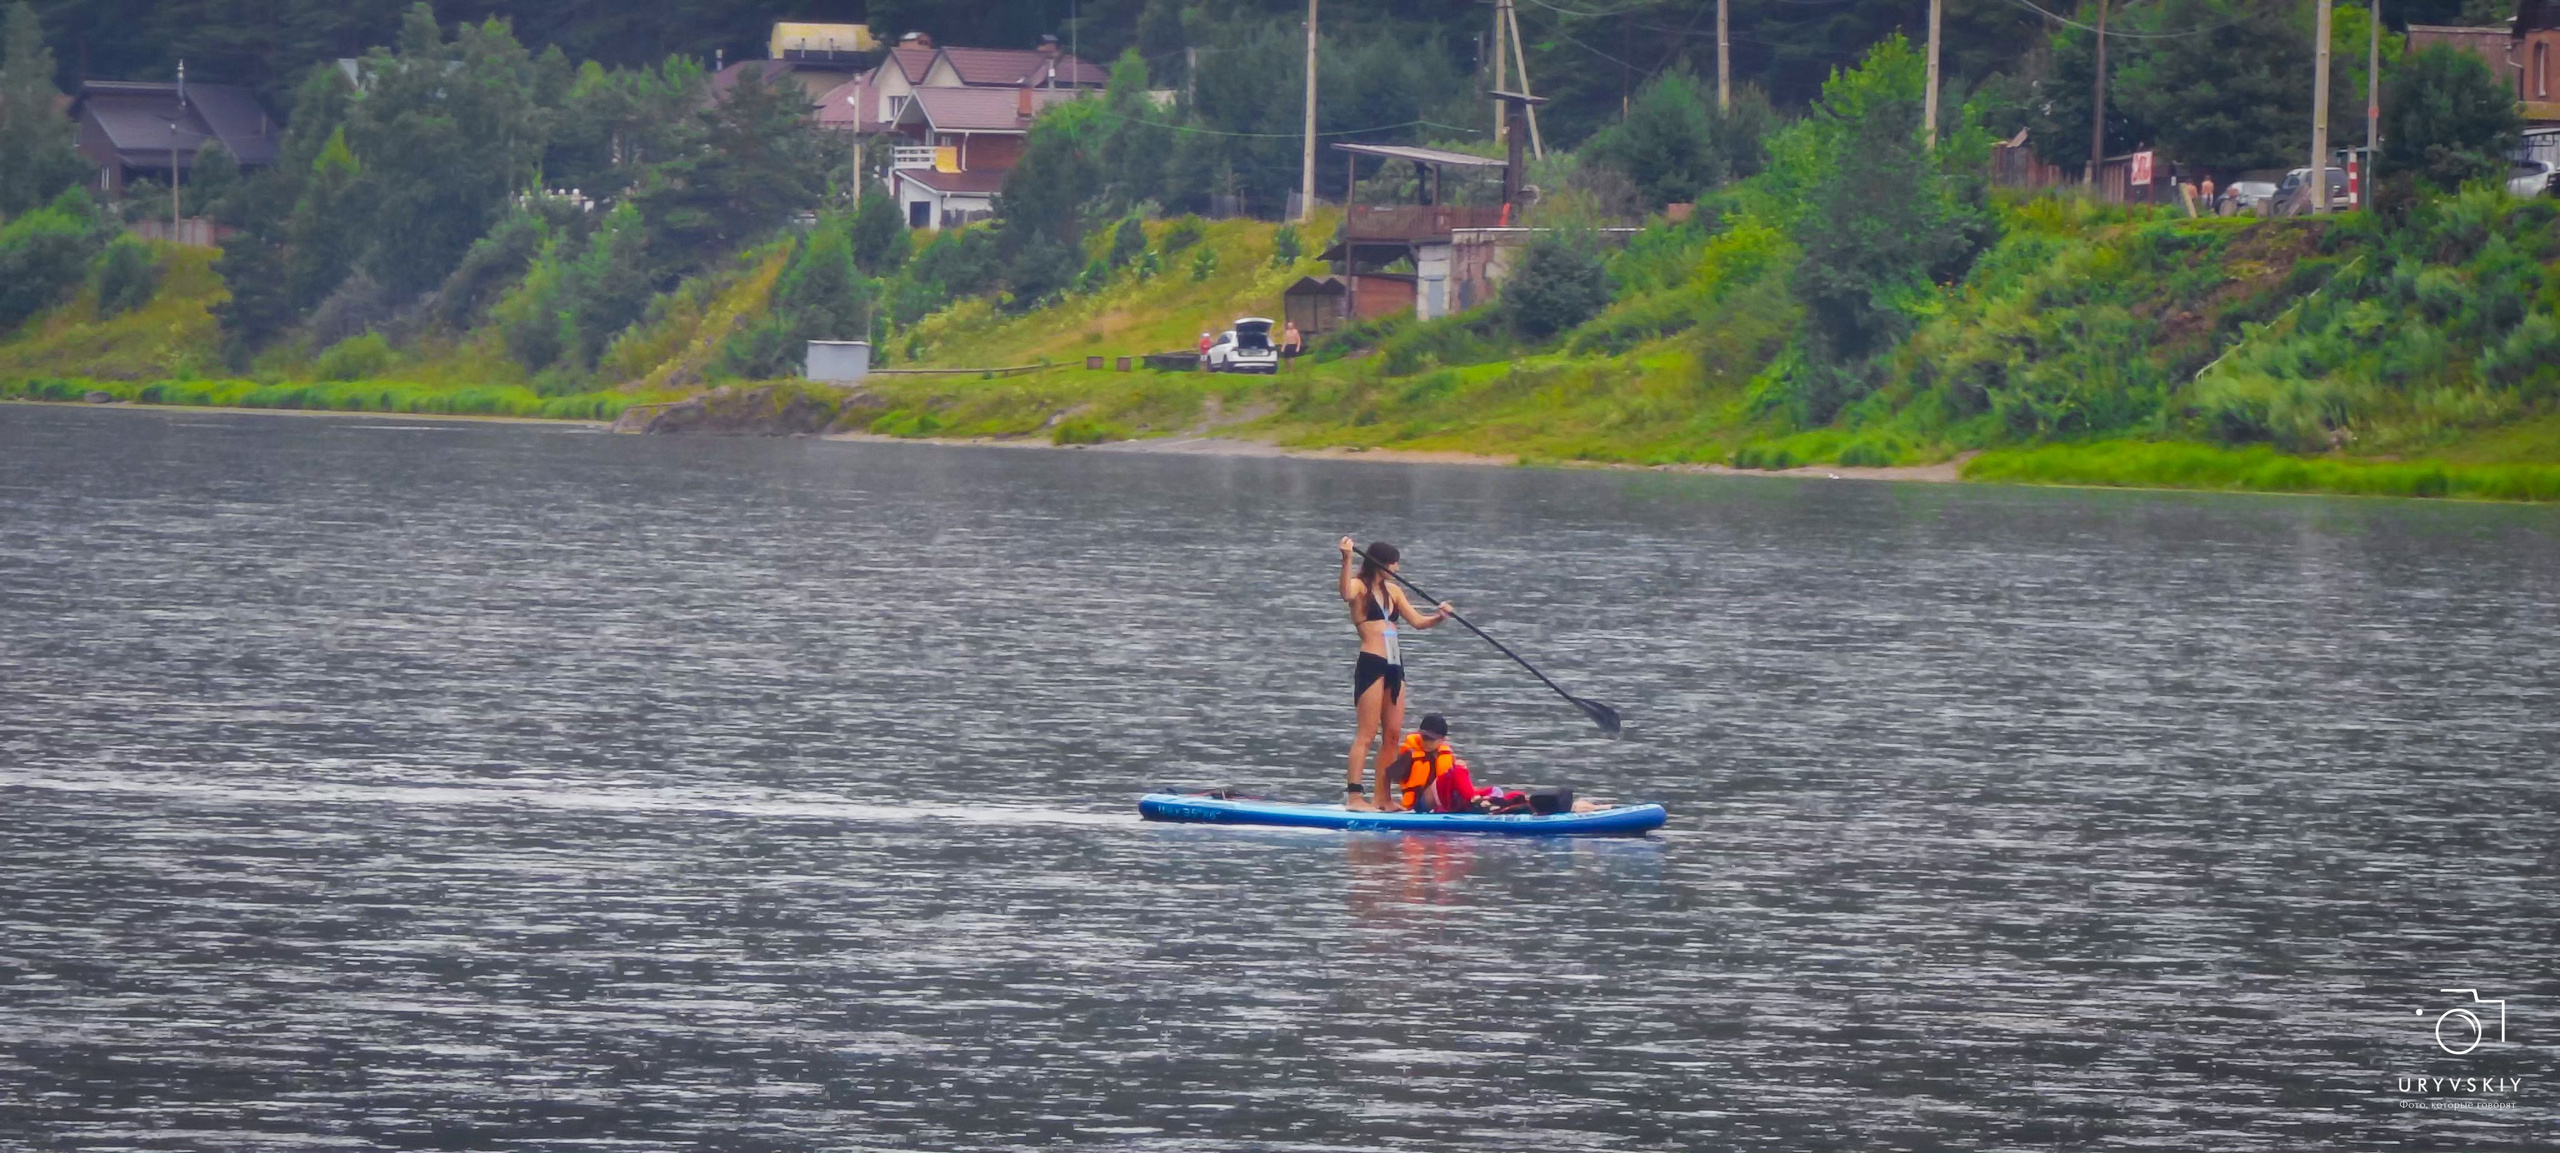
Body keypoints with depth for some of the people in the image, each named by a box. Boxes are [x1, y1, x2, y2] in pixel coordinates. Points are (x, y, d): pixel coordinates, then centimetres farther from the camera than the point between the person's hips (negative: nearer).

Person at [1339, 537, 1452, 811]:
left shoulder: (1393, 591, 17)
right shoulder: (1359, 586, -4)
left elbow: (1417, 621, 18)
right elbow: (1347, 595, -29)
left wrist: (1438, 616, -1)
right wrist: (1347, 560, -39)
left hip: (1394, 665, 8)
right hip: (1371, 663, -8)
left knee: (1393, 734, 7)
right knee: (1368, 733, -9)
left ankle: (1383, 797, 11)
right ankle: (1353, 796, -10)